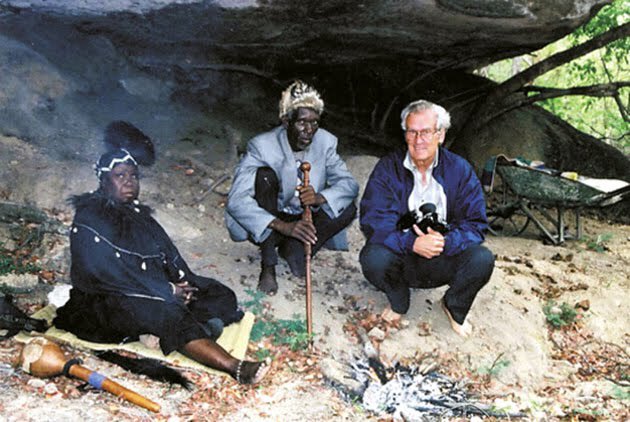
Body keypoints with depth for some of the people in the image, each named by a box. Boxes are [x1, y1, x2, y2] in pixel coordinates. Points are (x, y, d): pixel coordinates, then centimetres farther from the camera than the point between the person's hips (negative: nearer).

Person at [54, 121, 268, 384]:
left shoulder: (139, 214, 19)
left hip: (157, 290, 9)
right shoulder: (89, 221, -7)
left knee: (221, 296, -3)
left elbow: (168, 254, 15)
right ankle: (235, 368, -49)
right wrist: (167, 291, -18)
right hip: (111, 302, -9)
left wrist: (185, 283, -7)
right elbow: (109, 275, -17)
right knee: (166, 311, -36)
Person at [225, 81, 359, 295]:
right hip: (263, 226, -3)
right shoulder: (262, 146, -23)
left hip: (301, 222, 3)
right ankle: (268, 266, -22)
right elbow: (236, 200, -33)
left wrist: (319, 198, -33)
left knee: (347, 209, -19)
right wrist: (283, 226, -46)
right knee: (265, 175, -31)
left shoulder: (325, 142, -10)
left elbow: (349, 184, -10)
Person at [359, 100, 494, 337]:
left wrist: (446, 242, -28)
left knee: (482, 260, -27)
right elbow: (373, 222, -15)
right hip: (402, 255, -1)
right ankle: (398, 302, 4)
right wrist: (412, 243, -31)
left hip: (443, 259, 1)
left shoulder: (459, 169, -3)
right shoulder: (388, 168, -7)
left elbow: (476, 224, -7)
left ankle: (454, 307, 8)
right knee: (373, 258, -33)